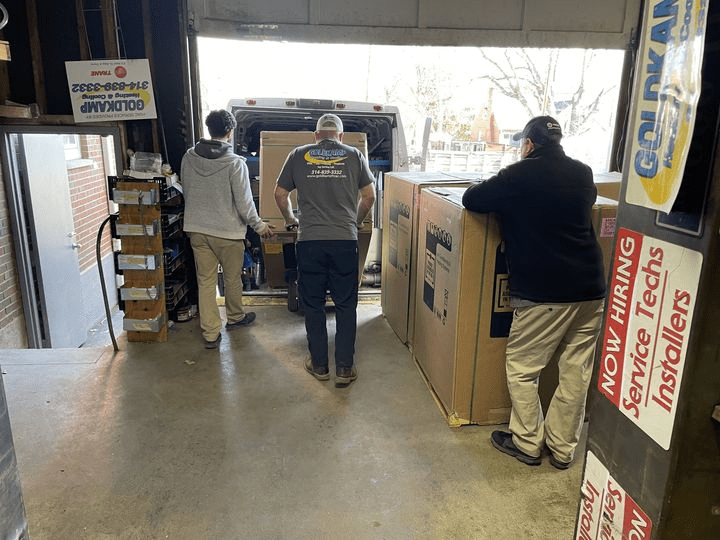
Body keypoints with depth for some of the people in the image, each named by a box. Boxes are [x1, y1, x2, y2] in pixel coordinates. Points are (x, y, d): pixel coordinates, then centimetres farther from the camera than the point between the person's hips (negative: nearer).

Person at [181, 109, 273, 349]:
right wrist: (259, 225, 0)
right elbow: (244, 202, -15)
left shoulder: (189, 157, -1)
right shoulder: (235, 162, -17)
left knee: (205, 281, 9)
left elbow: (186, 192, 11)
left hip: (197, 229, 4)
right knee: (232, 278, 17)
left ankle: (210, 334, 13)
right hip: (227, 231, -4)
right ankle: (235, 318, 38)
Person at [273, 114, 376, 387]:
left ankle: (319, 365, 22)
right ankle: (344, 368, 13)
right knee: (346, 305, 9)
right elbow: (369, 195, 9)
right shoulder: (354, 155, 7)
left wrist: (290, 218, 29)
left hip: (309, 241, 0)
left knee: (313, 304, 12)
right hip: (345, 241, 0)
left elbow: (280, 194, 12)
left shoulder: (299, 155, 8)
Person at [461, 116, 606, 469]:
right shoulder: (583, 174, 12)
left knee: (521, 368, 9)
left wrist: (498, 190, 19)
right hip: (590, 290, 6)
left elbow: (471, 200, -2)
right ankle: (562, 448, 24)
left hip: (542, 294, -6)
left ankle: (527, 443, 19)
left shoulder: (519, 175, -6)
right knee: (576, 372, 12)